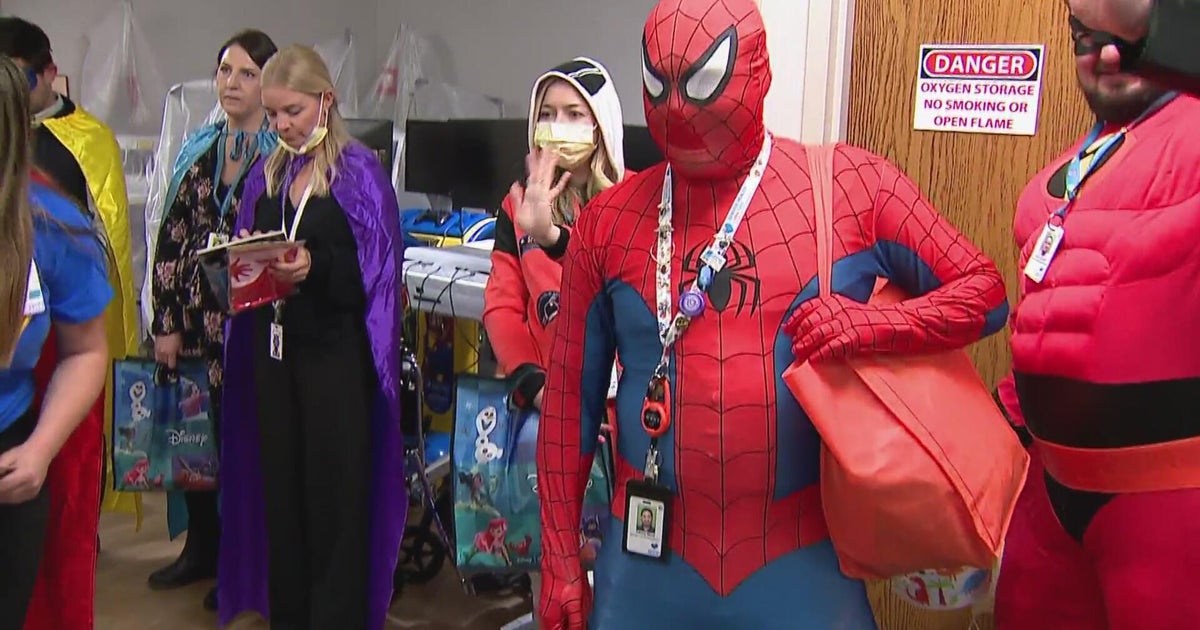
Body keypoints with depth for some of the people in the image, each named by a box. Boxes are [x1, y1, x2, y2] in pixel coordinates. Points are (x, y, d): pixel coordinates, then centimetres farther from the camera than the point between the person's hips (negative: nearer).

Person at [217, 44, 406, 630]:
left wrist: (314, 267, -24)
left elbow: (374, 268, -9)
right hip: (272, 344, 5)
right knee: (278, 483, 9)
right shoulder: (266, 174, 12)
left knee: (334, 489, 0)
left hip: (335, 348, -5)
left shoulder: (360, 171, -5)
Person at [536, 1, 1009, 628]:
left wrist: (877, 325, -17)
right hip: (648, 561, 2)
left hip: (803, 560, -1)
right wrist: (560, 555, 4)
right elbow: (570, 396, 4)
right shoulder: (608, 221, 1)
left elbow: (983, 290, 2)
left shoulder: (853, 188, -4)